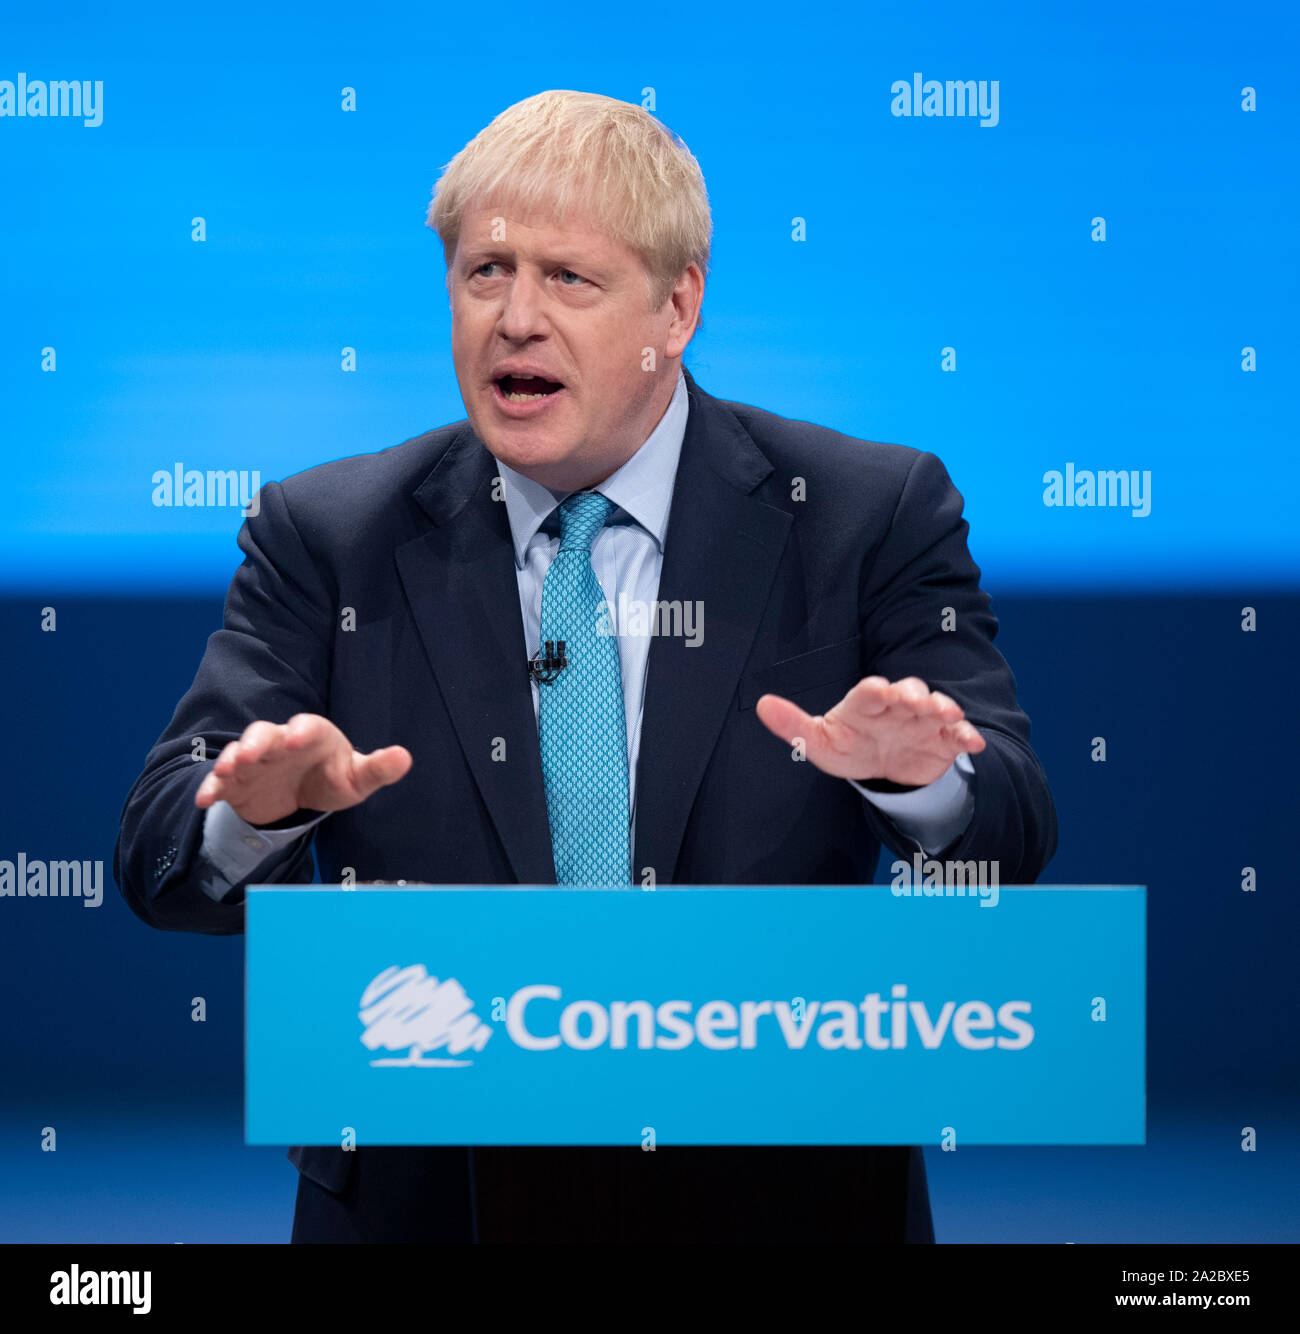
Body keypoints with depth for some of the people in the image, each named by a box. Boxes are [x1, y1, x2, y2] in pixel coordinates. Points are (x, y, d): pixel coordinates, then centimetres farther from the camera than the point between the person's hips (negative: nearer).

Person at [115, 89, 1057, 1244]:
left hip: (779, 1201, 0)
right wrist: (260, 810, -31)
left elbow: (1012, 837, -10)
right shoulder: (325, 538, -1)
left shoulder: (873, 515, -3)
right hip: (427, 1202, 1)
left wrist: (924, 778, -33)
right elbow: (162, 863, -8)